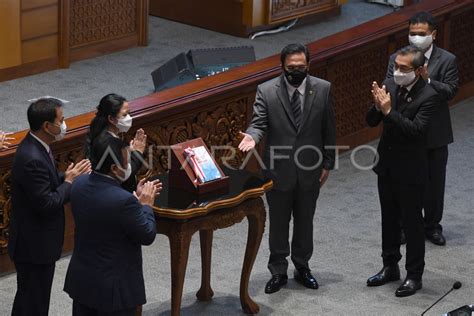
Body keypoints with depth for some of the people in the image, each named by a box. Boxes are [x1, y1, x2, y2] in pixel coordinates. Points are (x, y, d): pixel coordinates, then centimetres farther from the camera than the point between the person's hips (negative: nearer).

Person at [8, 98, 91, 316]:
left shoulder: (36, 147, 2)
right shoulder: (32, 159, -29)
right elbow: (46, 204, -27)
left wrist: (68, 176, -2)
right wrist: (69, 181, -14)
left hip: (37, 241, 10)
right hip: (34, 246, -10)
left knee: (28, 298, 24)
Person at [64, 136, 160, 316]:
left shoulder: (79, 185, -6)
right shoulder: (124, 201, -29)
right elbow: (147, 236, -16)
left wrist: (136, 198, 9)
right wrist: (146, 205, -2)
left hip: (81, 280, 7)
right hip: (114, 287, -7)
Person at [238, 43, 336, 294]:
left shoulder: (323, 89, -6)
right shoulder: (267, 91, -9)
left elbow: (328, 129, 0)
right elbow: (259, 123, -12)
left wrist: (327, 164, 1)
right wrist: (252, 137, -36)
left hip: (310, 170, 1)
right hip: (278, 170, -1)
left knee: (305, 222, 16)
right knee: (278, 223, 12)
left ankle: (302, 267, 34)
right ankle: (278, 272, 26)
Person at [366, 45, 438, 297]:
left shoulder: (428, 96, -19)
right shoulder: (389, 86, -2)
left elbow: (416, 129, -29)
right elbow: (371, 122, -2)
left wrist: (389, 110, -33)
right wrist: (378, 106, -23)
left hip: (410, 171, -6)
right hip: (386, 165, 6)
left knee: (412, 223, 5)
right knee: (389, 219, 19)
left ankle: (414, 276, 17)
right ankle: (390, 267, 33)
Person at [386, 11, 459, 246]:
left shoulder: (447, 60, -4)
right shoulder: (397, 59, 0)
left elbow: (451, 91, -14)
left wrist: (428, 81, -28)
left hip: (435, 133, -1)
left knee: (435, 181, 10)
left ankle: (432, 226, 23)